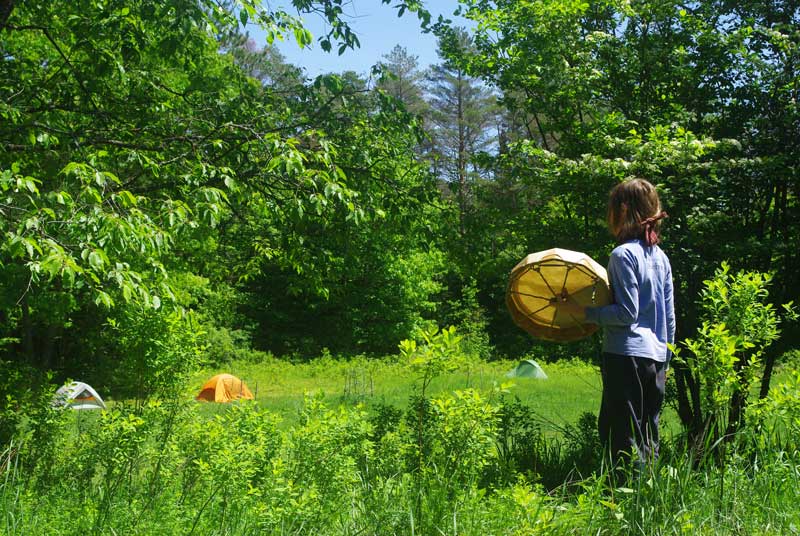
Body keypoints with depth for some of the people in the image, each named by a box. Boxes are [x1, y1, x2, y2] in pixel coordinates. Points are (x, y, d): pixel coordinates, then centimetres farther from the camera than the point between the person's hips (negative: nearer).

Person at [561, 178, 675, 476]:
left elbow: (627, 312, -17)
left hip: (627, 355, -8)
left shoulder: (623, 255, -12)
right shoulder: (660, 256, 14)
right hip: (656, 357, 8)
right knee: (648, 437, 15)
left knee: (624, 440, -4)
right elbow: (669, 316, 17)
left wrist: (585, 314, -9)